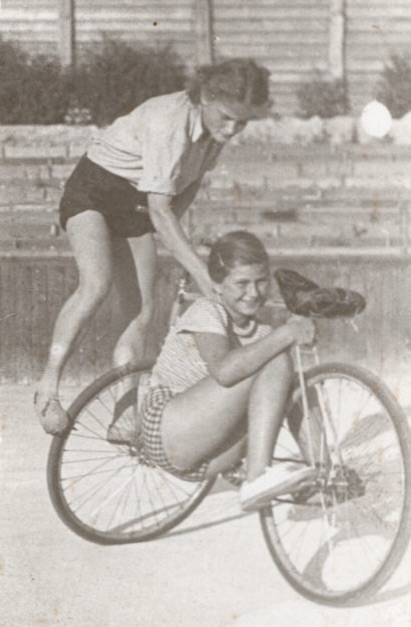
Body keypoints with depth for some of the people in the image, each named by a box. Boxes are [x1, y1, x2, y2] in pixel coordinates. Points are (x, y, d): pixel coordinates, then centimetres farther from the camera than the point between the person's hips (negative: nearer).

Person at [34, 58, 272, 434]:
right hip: (93, 191, -7)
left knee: (142, 314, -1)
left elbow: (192, 182, 6)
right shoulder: (168, 121, -34)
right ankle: (47, 389, -23)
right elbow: (159, 209, -36)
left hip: (137, 206, 7)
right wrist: (204, 276, -40)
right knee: (96, 286, -30)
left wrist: (169, 231, -9)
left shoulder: (216, 125, -12)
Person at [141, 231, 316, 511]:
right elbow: (225, 370, -30)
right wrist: (284, 335, -31)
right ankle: (258, 477, -34)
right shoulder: (206, 312, -10)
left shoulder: (258, 331, 14)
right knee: (274, 362, -23)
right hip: (169, 433, -8)